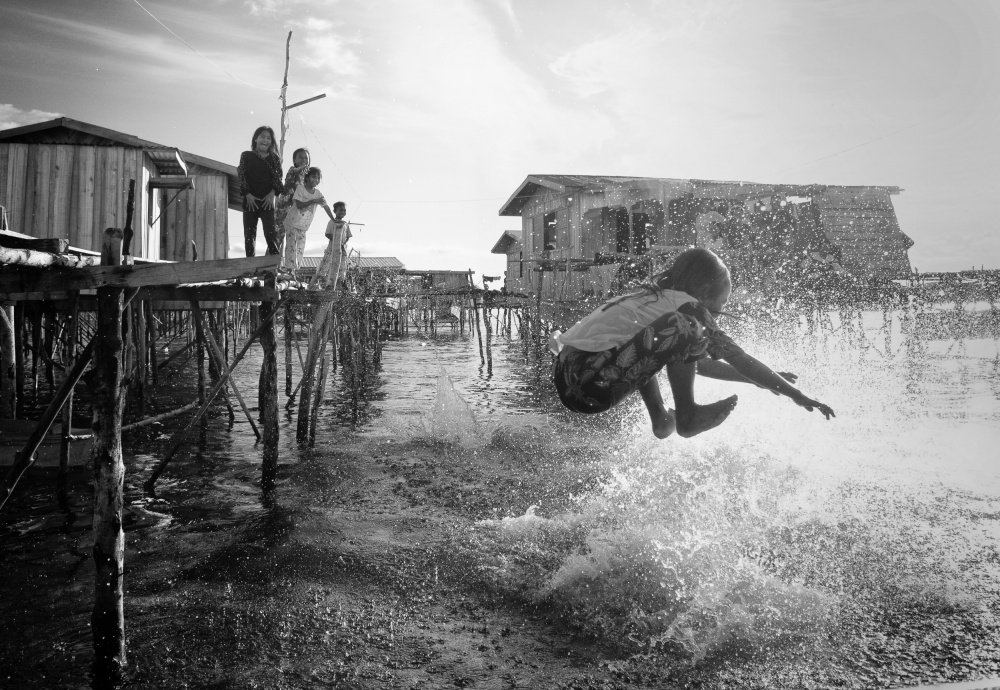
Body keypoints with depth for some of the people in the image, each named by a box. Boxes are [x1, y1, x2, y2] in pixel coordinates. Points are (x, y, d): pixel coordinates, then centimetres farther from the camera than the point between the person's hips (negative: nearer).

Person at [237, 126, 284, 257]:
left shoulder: (274, 158, 11)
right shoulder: (246, 156, 11)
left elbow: (278, 177, 4)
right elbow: (242, 176, 3)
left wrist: (272, 193, -12)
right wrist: (247, 194, -11)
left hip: (267, 200, -1)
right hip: (250, 200, 1)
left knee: (271, 232, -10)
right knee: (249, 234, -1)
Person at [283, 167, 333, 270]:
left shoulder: (318, 193, 3)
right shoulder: (300, 188, -10)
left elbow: (326, 206, 8)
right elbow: (299, 205, -20)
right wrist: (313, 201, -27)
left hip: (304, 226, 5)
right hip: (292, 222, -5)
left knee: (301, 248, 4)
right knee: (292, 246, -10)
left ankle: (296, 269, 9)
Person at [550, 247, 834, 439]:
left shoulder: (651, 300, 23)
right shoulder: (686, 306, -3)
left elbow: (695, 363, 32)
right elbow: (738, 358, -1)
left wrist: (764, 379, 37)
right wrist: (797, 395, 8)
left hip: (566, 376, 10)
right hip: (591, 389, -10)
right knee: (681, 331, -15)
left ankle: (660, 417, 20)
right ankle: (687, 417, -1)